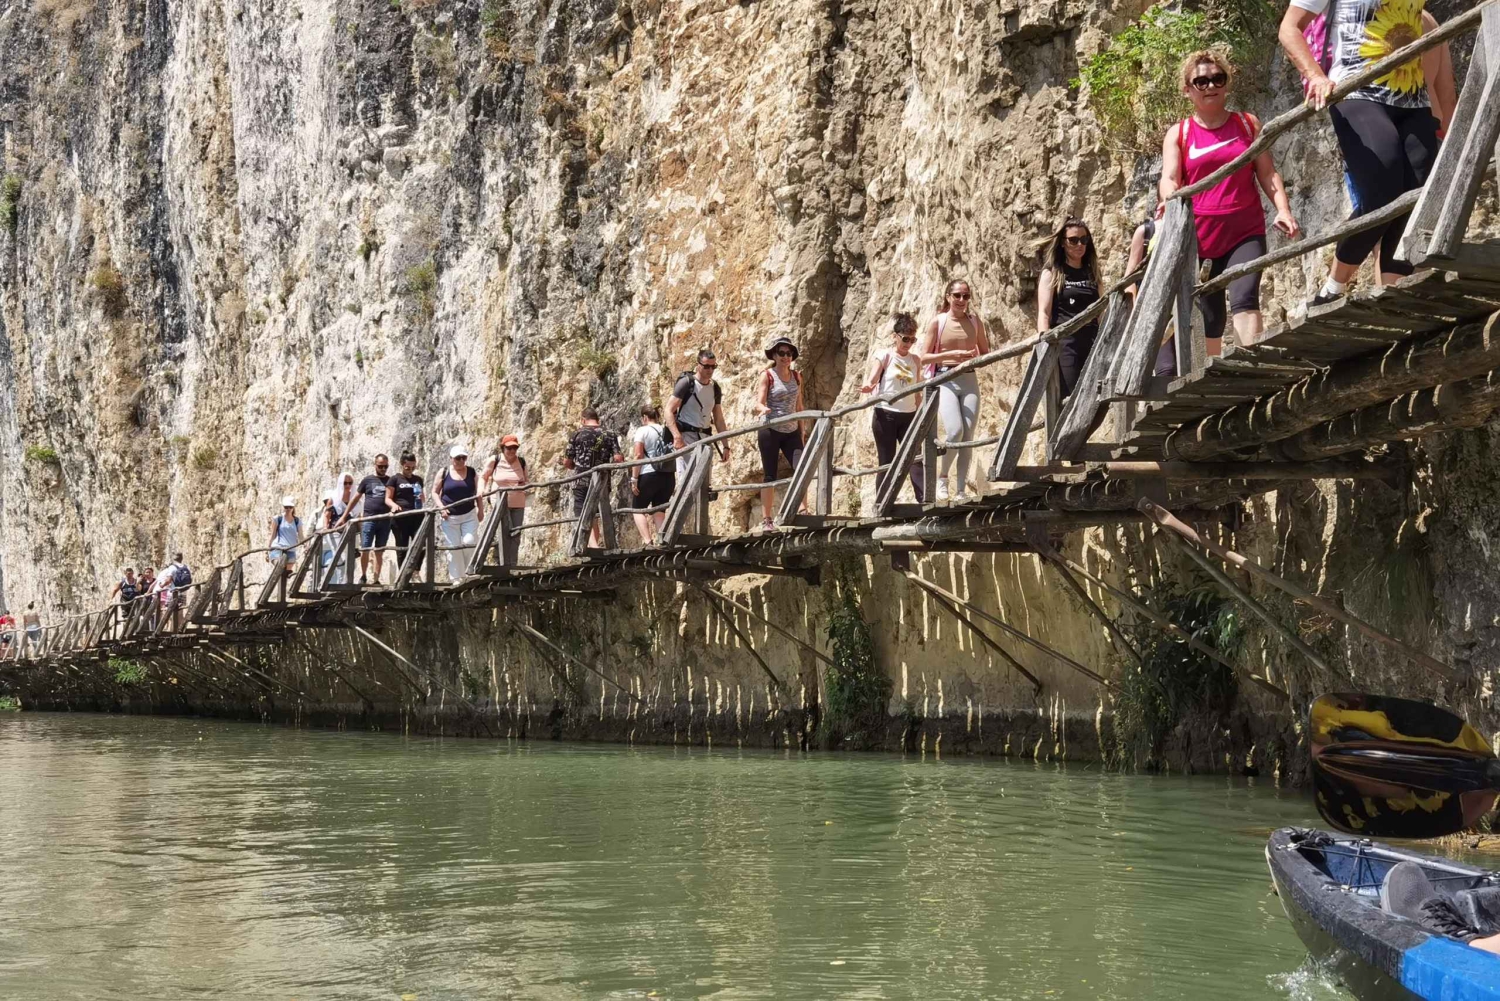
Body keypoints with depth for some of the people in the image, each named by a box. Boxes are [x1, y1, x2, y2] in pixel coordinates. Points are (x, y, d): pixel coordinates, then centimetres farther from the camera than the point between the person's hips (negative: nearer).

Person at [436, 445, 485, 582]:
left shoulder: (472, 472, 3)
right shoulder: (444, 473, -2)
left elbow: (477, 492, 10)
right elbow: (435, 493, 4)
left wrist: (481, 510, 6)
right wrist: (441, 507, -10)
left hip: (469, 515, 1)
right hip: (449, 517, -1)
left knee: (470, 543, -13)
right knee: (453, 548, 0)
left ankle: (471, 573, 5)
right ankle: (456, 578, 6)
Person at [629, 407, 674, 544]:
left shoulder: (642, 431, -3)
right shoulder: (667, 431, 12)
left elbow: (638, 455, -11)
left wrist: (634, 479, -10)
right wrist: (677, 481, 11)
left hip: (649, 476, -5)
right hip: (669, 476, 5)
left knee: (638, 509, 7)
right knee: (659, 510, 13)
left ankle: (647, 542, -10)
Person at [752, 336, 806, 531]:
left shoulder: (796, 377, 7)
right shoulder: (767, 376, -6)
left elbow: (799, 406, 14)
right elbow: (758, 404, -14)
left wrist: (801, 432, 15)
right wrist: (763, 409, -38)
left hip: (792, 432, 4)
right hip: (770, 431, -4)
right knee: (770, 475, 0)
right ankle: (766, 520, 5)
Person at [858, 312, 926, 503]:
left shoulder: (915, 360, 11)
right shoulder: (884, 356, -1)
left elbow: (917, 391, 15)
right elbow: (872, 378, -15)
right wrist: (868, 386, -39)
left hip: (909, 416, 3)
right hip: (885, 415, -3)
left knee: (915, 460, -5)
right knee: (887, 464, 1)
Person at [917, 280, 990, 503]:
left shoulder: (975, 321, 10)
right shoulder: (938, 321, 1)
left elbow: (986, 354, 17)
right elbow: (924, 357, -1)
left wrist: (976, 357, -6)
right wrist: (951, 354, -14)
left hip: (969, 380, 3)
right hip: (946, 378, -3)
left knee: (968, 435, -3)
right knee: (955, 431, -20)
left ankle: (962, 490, 2)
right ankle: (942, 477, 3)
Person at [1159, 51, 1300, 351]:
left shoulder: (1248, 124, 8)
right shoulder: (1178, 134, 5)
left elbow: (1268, 173, 6)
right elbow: (1169, 178, -8)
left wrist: (1283, 210, -11)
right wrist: (1171, 202, -33)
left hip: (1246, 232, -1)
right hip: (1199, 236, 1)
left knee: (1244, 298, -23)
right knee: (1209, 316, 6)